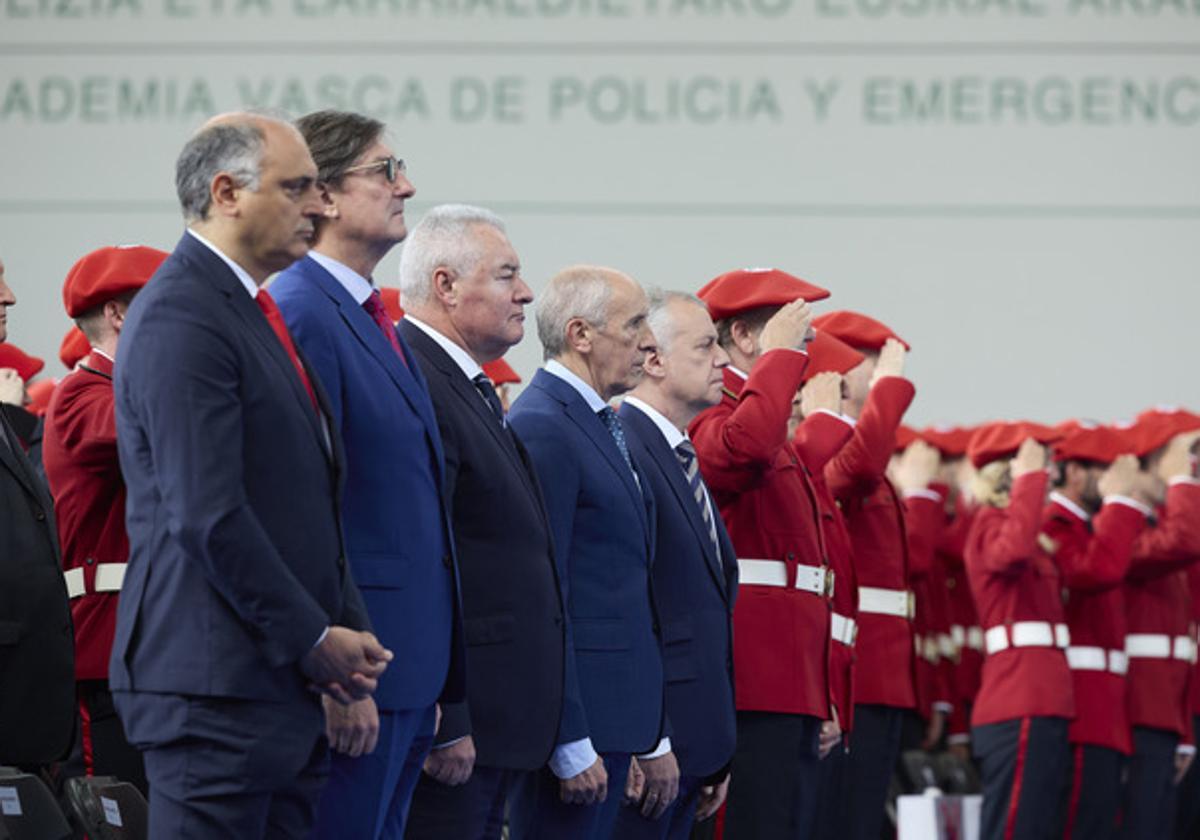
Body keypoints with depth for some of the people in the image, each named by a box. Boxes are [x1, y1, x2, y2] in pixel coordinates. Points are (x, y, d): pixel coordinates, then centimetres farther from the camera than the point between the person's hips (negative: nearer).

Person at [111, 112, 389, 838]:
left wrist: (342, 633, 8)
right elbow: (209, 518, -20)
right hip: (217, 687, -10)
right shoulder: (180, 319, -14)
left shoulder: (254, 312, 19)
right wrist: (315, 639, -14)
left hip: (285, 687, 10)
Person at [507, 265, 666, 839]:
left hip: (616, 711, 9)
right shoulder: (542, 428, -13)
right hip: (576, 716, -9)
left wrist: (654, 738, 19)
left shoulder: (603, 426, 17)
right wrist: (571, 746, -20)